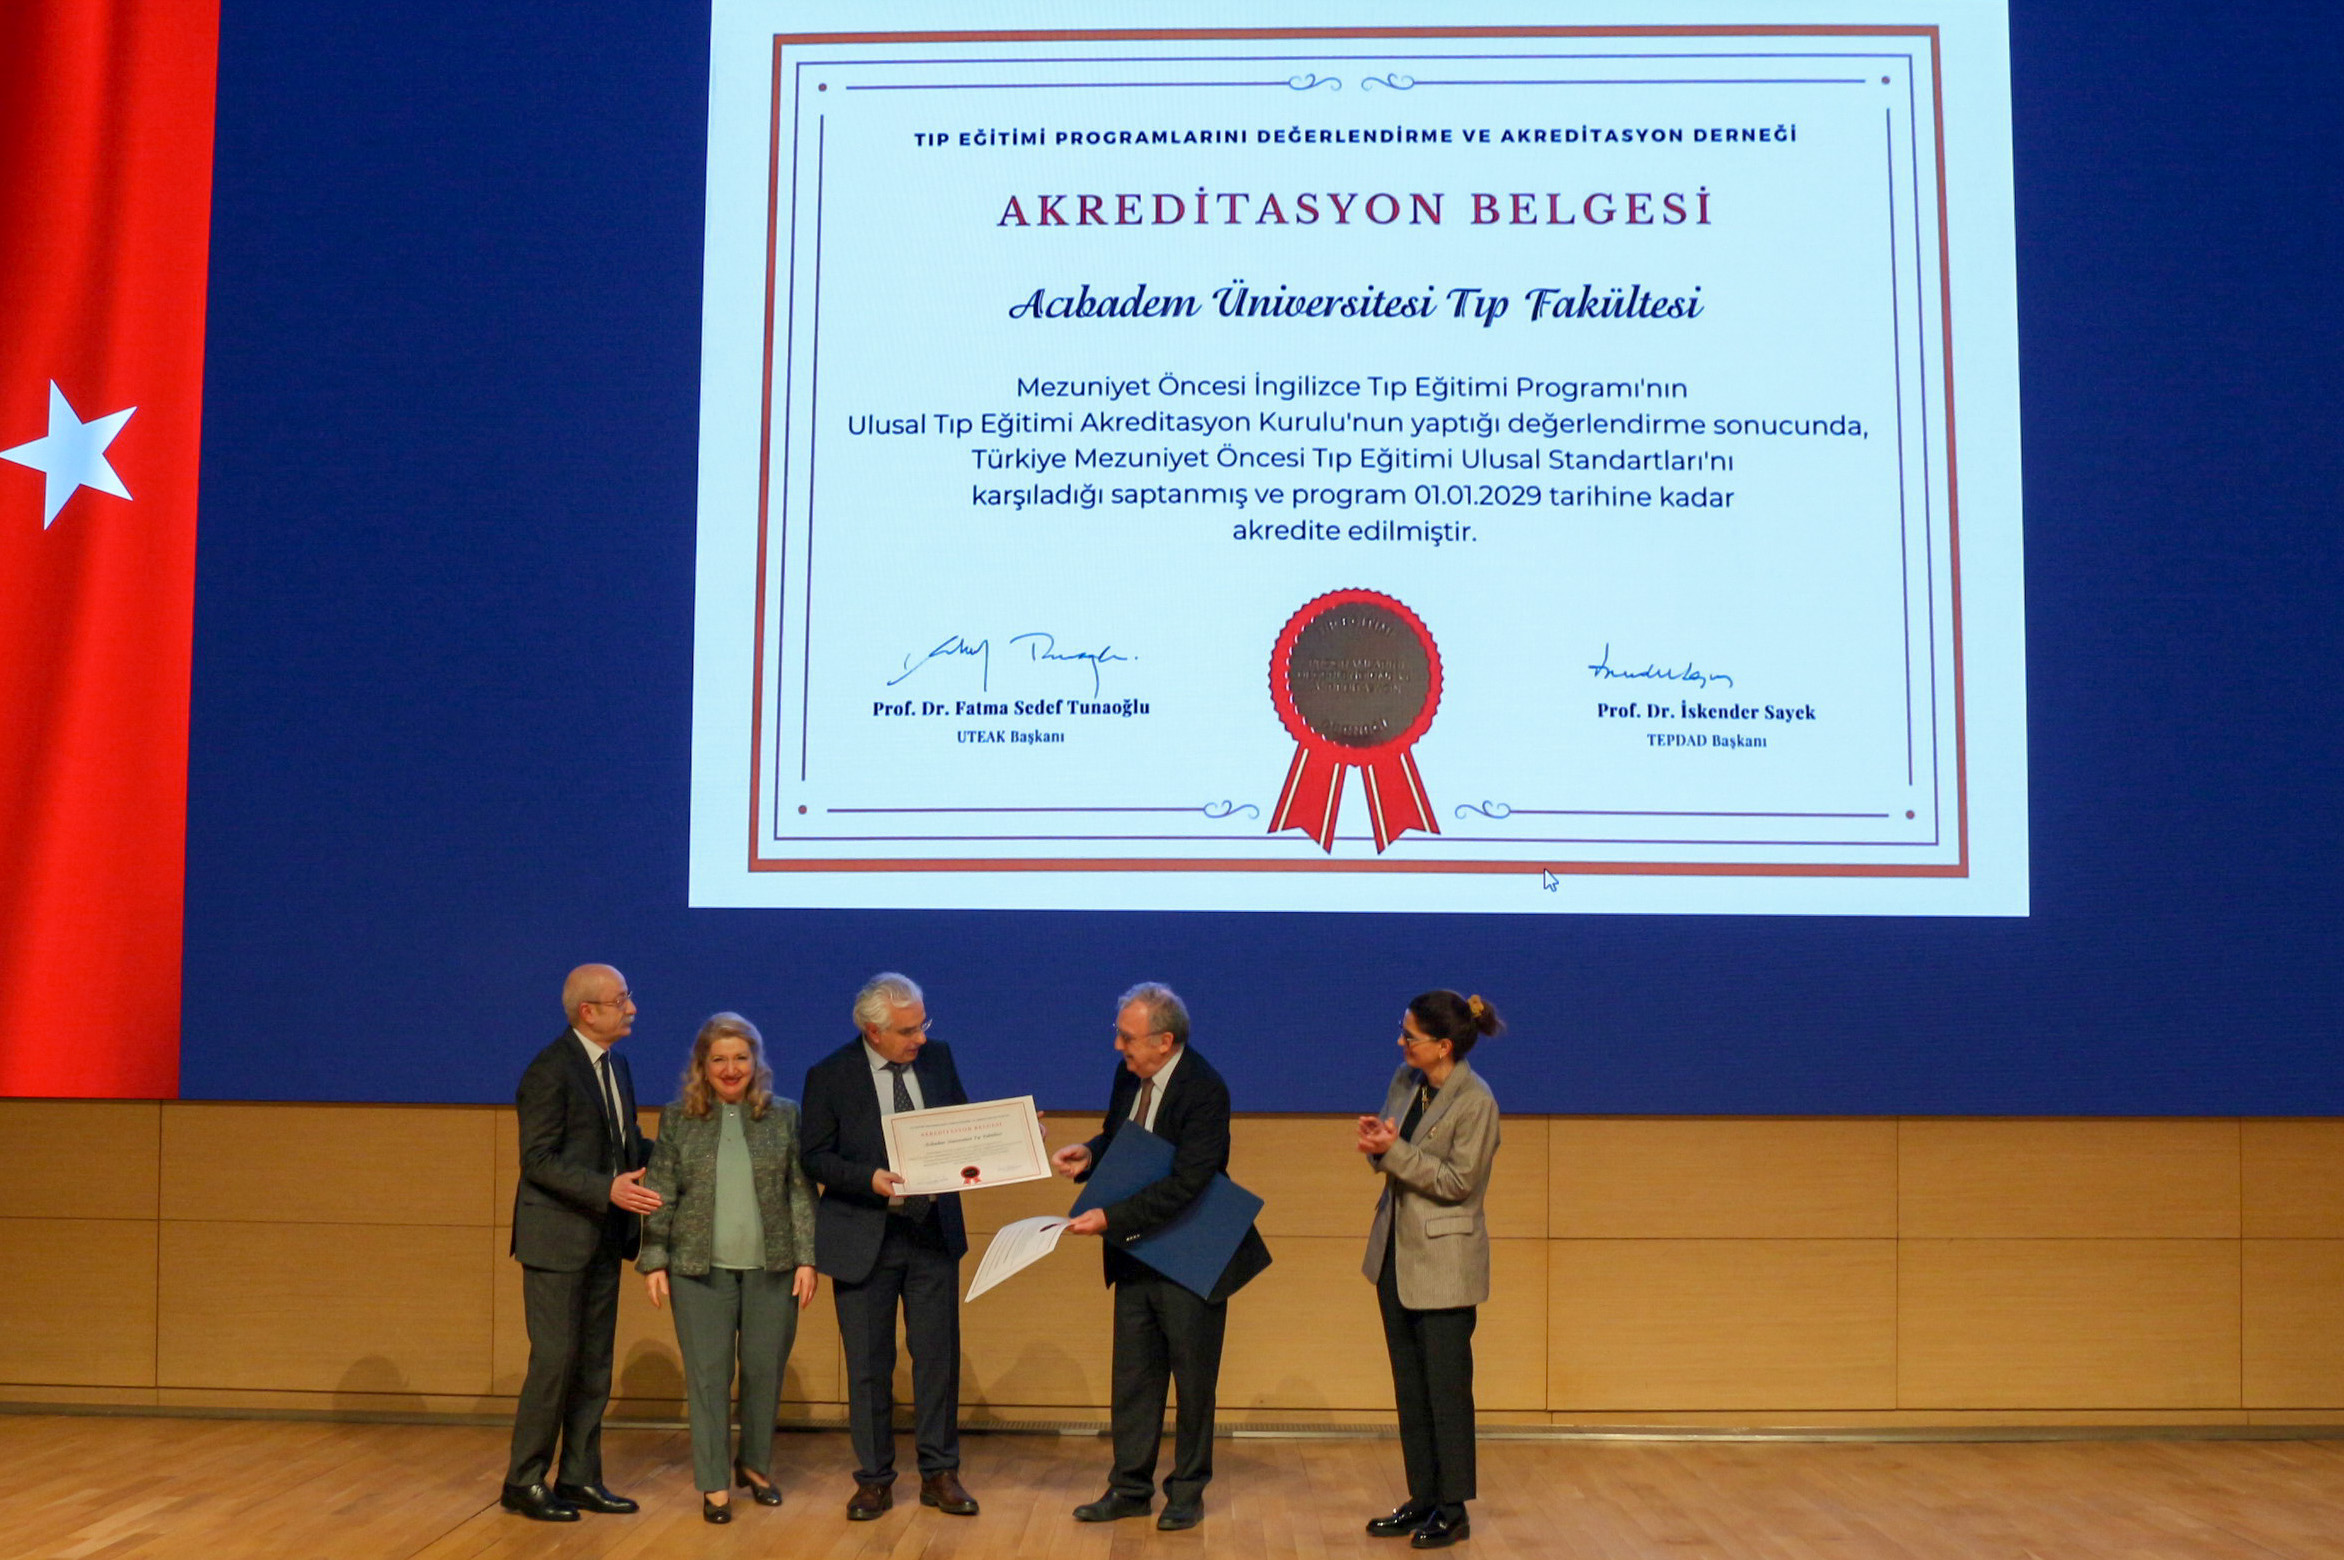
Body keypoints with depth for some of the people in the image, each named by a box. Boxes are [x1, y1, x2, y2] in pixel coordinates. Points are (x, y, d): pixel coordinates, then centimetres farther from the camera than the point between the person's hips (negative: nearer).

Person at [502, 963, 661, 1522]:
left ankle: (580, 1477, 20)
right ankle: (524, 1481, 8)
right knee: (555, 1359, -4)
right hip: (558, 1237, -8)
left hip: (603, 1239, 8)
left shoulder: (616, 1065, 11)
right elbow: (538, 1160, -18)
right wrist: (607, 1191, -26)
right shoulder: (550, 1071, -15)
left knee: (595, 1362, 11)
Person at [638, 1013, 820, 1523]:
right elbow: (660, 1194, 4)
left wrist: (806, 1258, -2)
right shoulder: (678, 1118, 5)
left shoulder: (785, 1116, 5)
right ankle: (714, 1485, 11)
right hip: (700, 1268, -1)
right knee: (708, 1375, 1)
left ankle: (755, 1465, 28)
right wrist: (654, 1261, -1)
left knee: (765, 1371, 7)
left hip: (772, 1267, 1)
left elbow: (802, 1192, 4)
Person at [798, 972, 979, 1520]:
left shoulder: (937, 1058, 2)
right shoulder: (830, 1076, -8)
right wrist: (869, 1179, -23)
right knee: (868, 1366, 6)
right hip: (864, 1239, -3)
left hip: (934, 1231, 3)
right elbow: (815, 1157, -8)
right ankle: (875, 1480, 19)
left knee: (939, 1357, 7)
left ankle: (940, 1474, 19)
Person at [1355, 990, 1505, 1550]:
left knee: (1446, 1389, 0)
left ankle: (1452, 1510, 11)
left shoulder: (1475, 1102, -18)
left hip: (1444, 1261, -8)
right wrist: (1378, 1143, -9)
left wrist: (1394, 1150, -23)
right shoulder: (1405, 1081, 5)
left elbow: (1457, 1181, -18)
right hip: (1395, 1252, 8)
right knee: (1409, 1387, 13)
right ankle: (1423, 1500, 23)